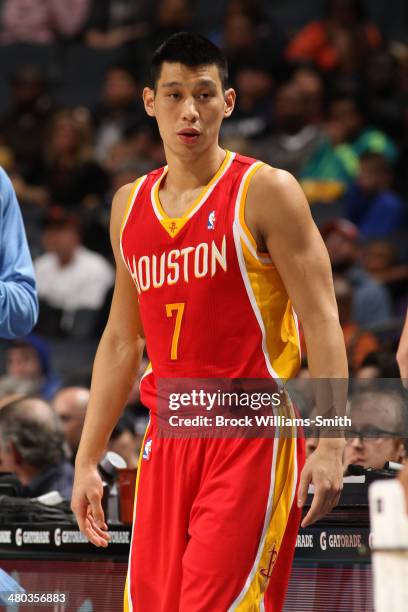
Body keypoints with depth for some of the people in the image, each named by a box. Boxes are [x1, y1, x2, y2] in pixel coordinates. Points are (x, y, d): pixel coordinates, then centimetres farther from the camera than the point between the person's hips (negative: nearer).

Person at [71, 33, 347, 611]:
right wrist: (87, 459, 17)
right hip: (169, 436, 6)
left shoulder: (265, 192, -4)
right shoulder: (130, 205, 14)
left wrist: (330, 444, -18)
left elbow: (321, 320, -9)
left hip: (252, 432, -6)